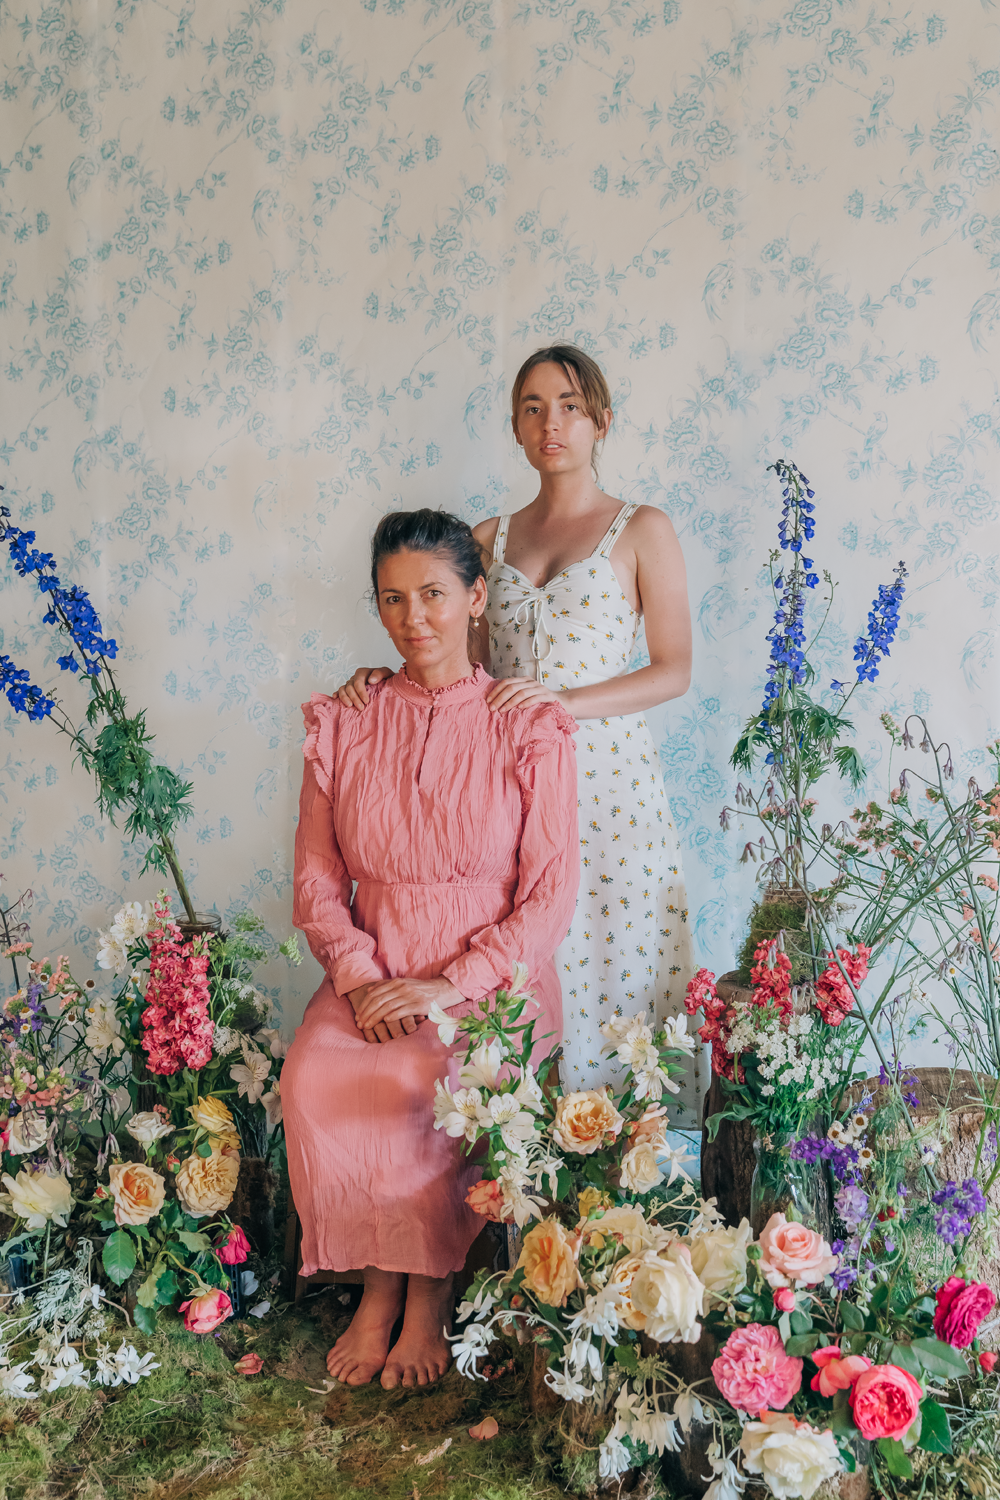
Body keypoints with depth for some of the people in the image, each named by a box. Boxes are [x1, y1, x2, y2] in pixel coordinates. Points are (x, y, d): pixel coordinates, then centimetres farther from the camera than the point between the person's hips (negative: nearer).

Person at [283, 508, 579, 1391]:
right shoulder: (340, 726, 5)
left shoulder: (531, 731, -4)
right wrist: (360, 978, -11)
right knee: (314, 1080, -25)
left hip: (494, 978, -3)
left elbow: (550, 897, -6)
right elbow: (317, 880, 7)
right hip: (371, 975, 3)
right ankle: (380, 1283, -2)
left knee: (425, 1086, -30)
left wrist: (449, 986, -17)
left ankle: (431, 1291, -4)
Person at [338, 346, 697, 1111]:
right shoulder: (490, 538, 15)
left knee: (613, 960, -2)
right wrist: (391, 677, -5)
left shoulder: (642, 531, 4)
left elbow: (674, 670, -2)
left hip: (606, 781, -3)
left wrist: (565, 700, -15)